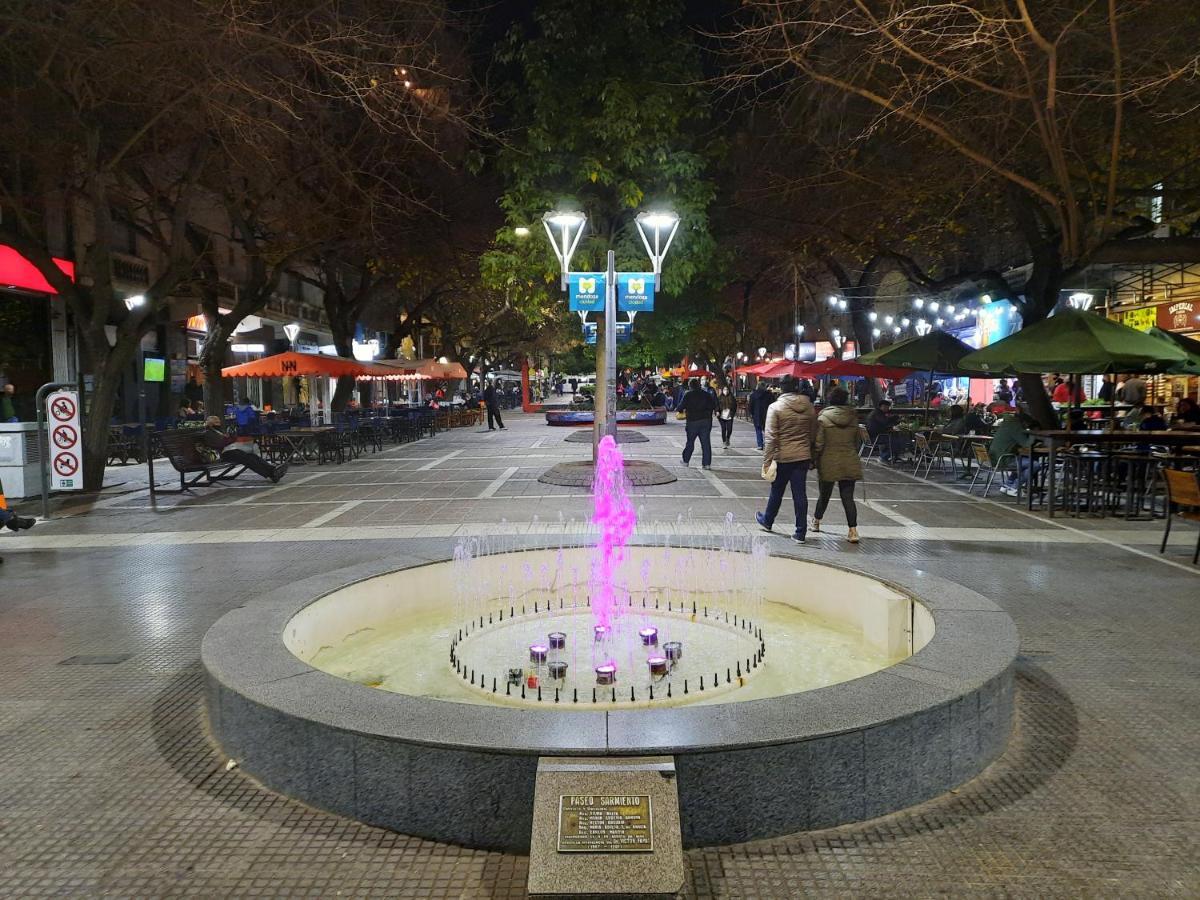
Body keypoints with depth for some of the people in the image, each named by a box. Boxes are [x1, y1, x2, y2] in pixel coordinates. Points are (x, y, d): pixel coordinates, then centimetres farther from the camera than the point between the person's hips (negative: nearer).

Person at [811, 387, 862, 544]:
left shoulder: (823, 418, -8)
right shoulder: (853, 418, 3)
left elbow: (818, 443, -9)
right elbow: (857, 441, 11)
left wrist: (815, 460, 4)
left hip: (828, 463, -2)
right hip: (849, 463, 2)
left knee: (824, 494, 15)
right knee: (848, 497, 2)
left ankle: (816, 521, 34)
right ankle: (852, 530, -6)